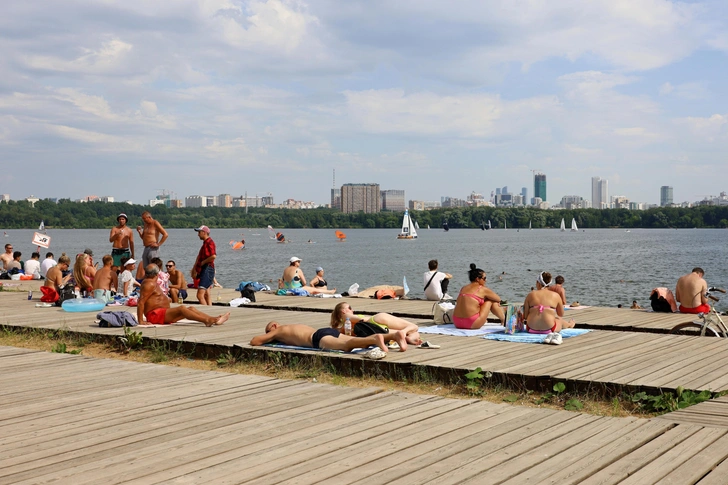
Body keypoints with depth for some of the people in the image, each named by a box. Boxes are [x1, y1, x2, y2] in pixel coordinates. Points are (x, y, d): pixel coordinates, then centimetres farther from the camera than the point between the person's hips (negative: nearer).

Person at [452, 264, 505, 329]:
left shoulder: (463, 288, 14)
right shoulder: (483, 289, -2)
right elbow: (498, 299, 11)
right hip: (472, 325, -6)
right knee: (491, 301, 10)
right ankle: (504, 320, 25)